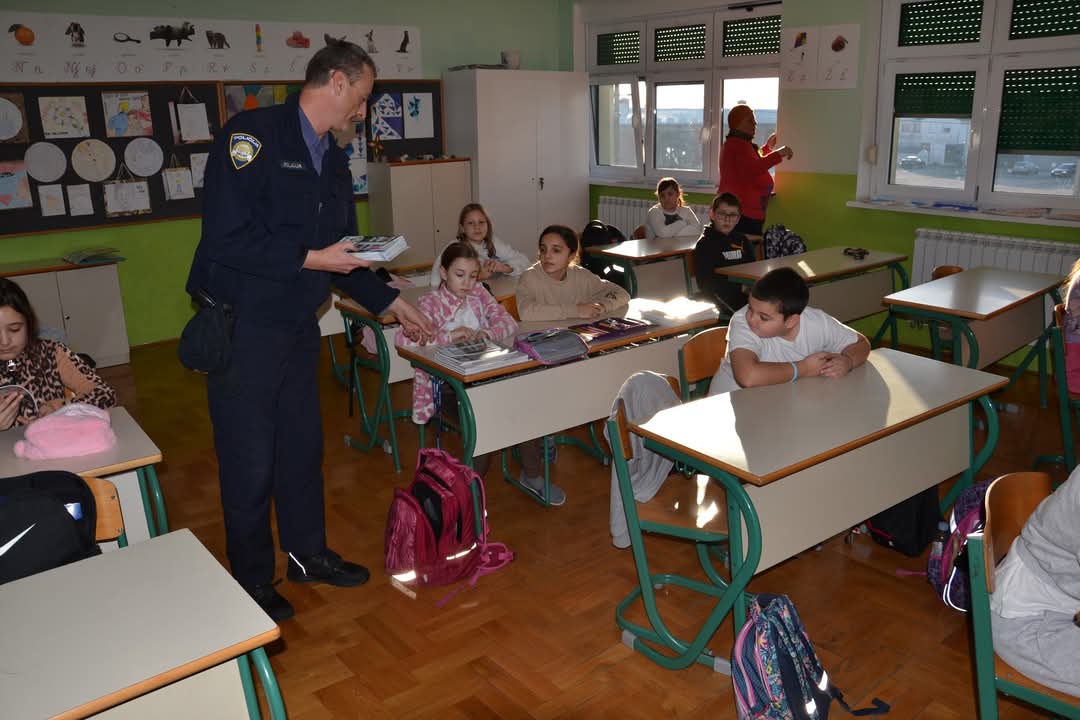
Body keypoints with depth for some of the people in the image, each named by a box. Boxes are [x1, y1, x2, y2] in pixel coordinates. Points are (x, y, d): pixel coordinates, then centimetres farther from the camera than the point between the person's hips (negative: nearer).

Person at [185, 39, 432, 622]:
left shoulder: (333, 160, 10)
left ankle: (307, 552, 36)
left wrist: (391, 304, 16)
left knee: (302, 445, 18)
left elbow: (341, 251, 18)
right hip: (241, 327, -8)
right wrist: (311, 259, -22)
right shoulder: (253, 134, -16)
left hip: (298, 327, 8)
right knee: (249, 459, 5)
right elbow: (224, 238, -23)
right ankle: (251, 582, 24)